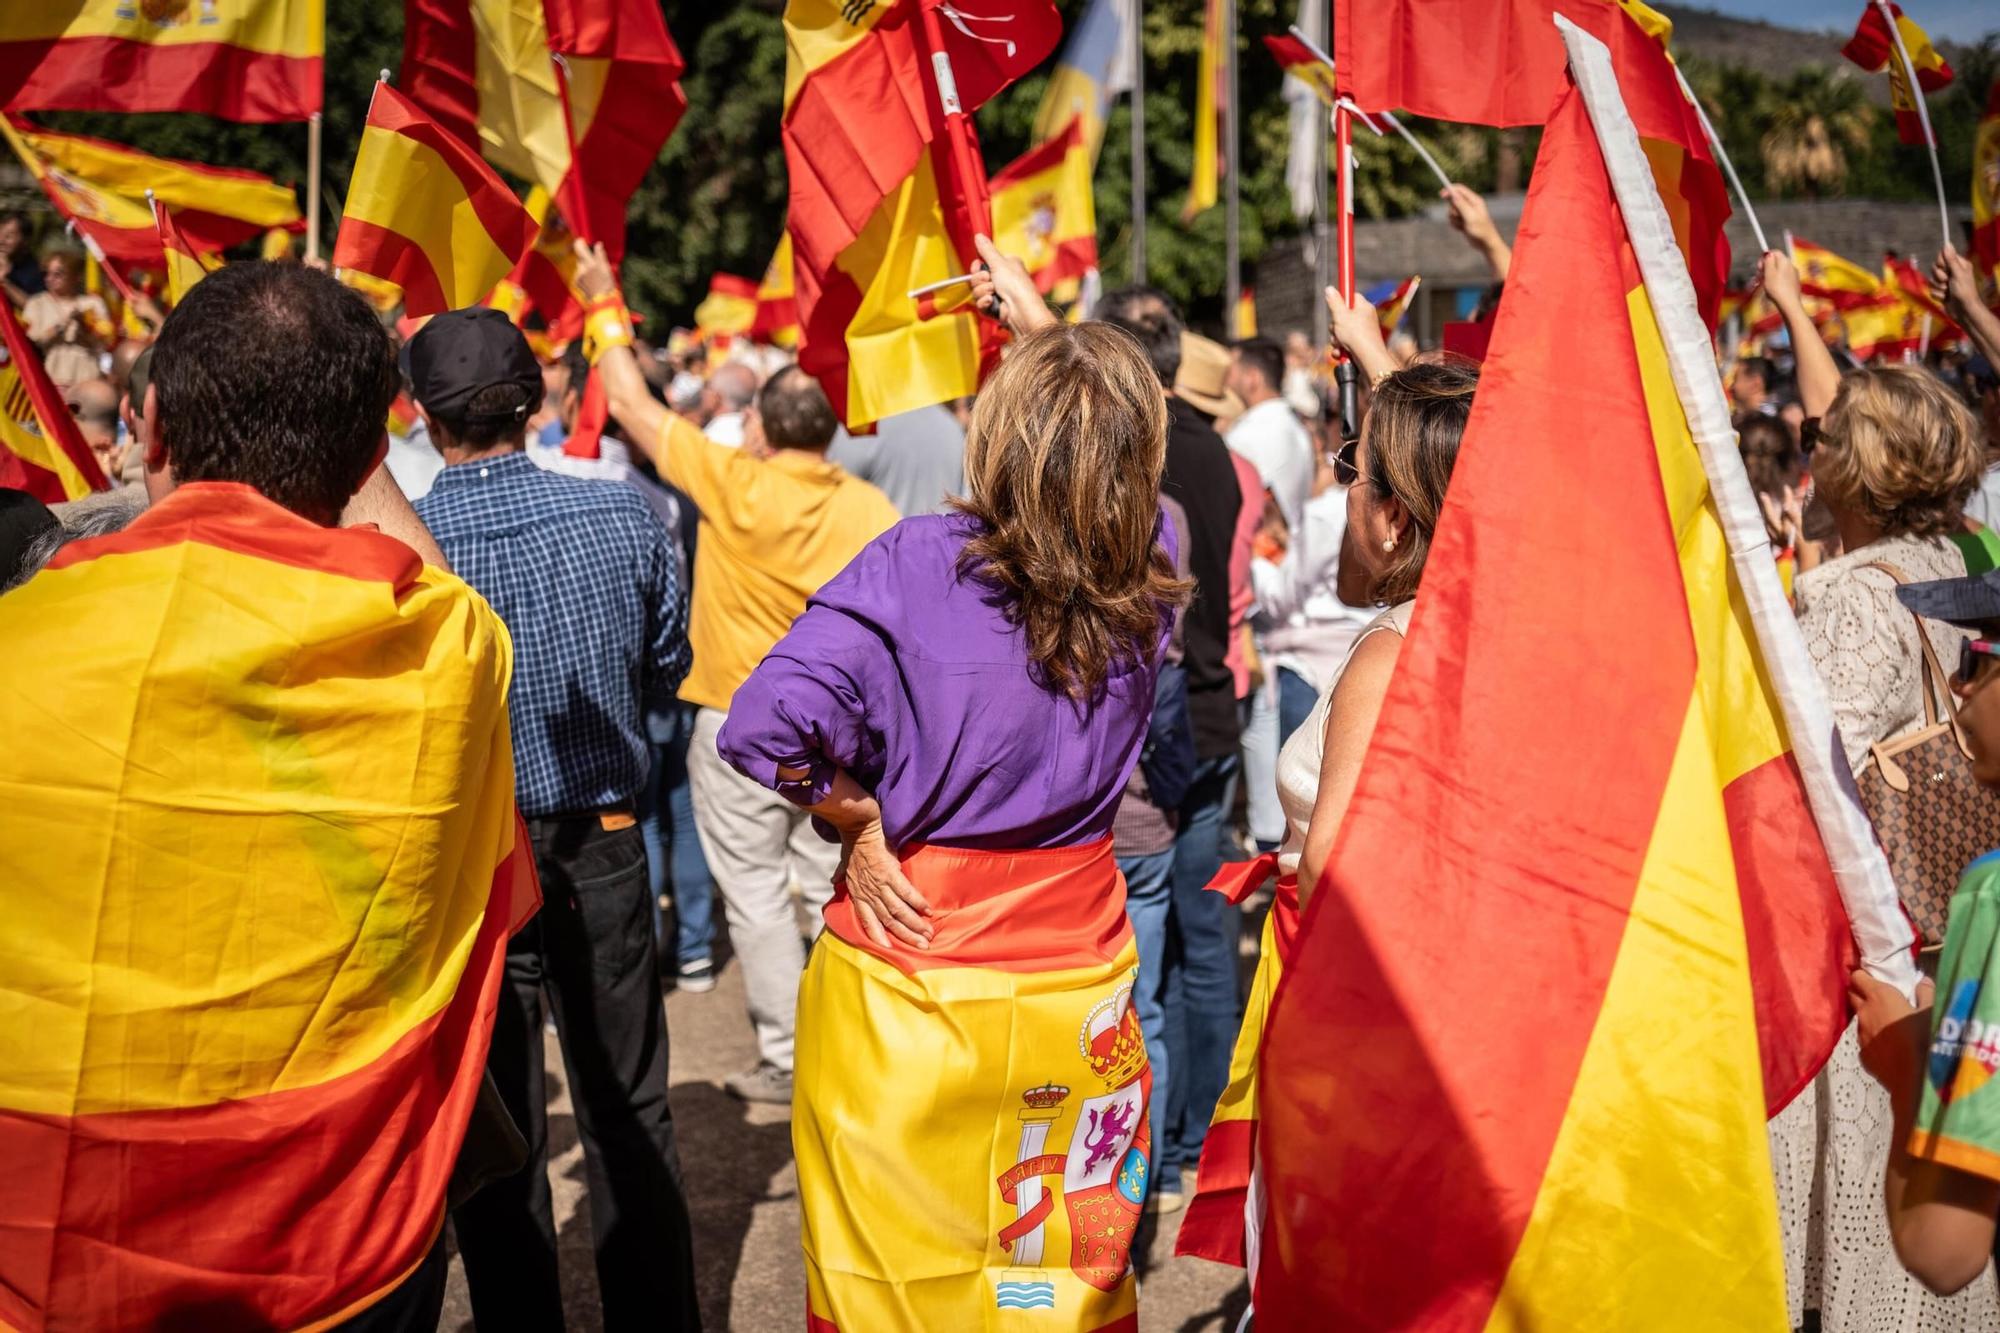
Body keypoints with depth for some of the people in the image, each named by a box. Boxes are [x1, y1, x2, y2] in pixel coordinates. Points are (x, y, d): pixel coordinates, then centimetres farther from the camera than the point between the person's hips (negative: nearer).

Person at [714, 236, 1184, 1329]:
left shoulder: (918, 564, -18)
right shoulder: (1148, 576, -6)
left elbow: (767, 724, -23)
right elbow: (1108, 440, 16)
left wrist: (859, 823, -6)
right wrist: (1040, 322, 30)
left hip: (909, 982, -3)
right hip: (1075, 980, 3)